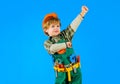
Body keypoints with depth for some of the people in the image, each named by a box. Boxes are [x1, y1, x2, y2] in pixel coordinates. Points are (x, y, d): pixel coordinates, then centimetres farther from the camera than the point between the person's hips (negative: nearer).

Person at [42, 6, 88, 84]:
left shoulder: (65, 35, 1)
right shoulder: (47, 43, -5)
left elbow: (73, 26, -10)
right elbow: (52, 48, -26)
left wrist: (82, 13, -20)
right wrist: (65, 44, -34)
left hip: (75, 69, 2)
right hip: (61, 72, -2)